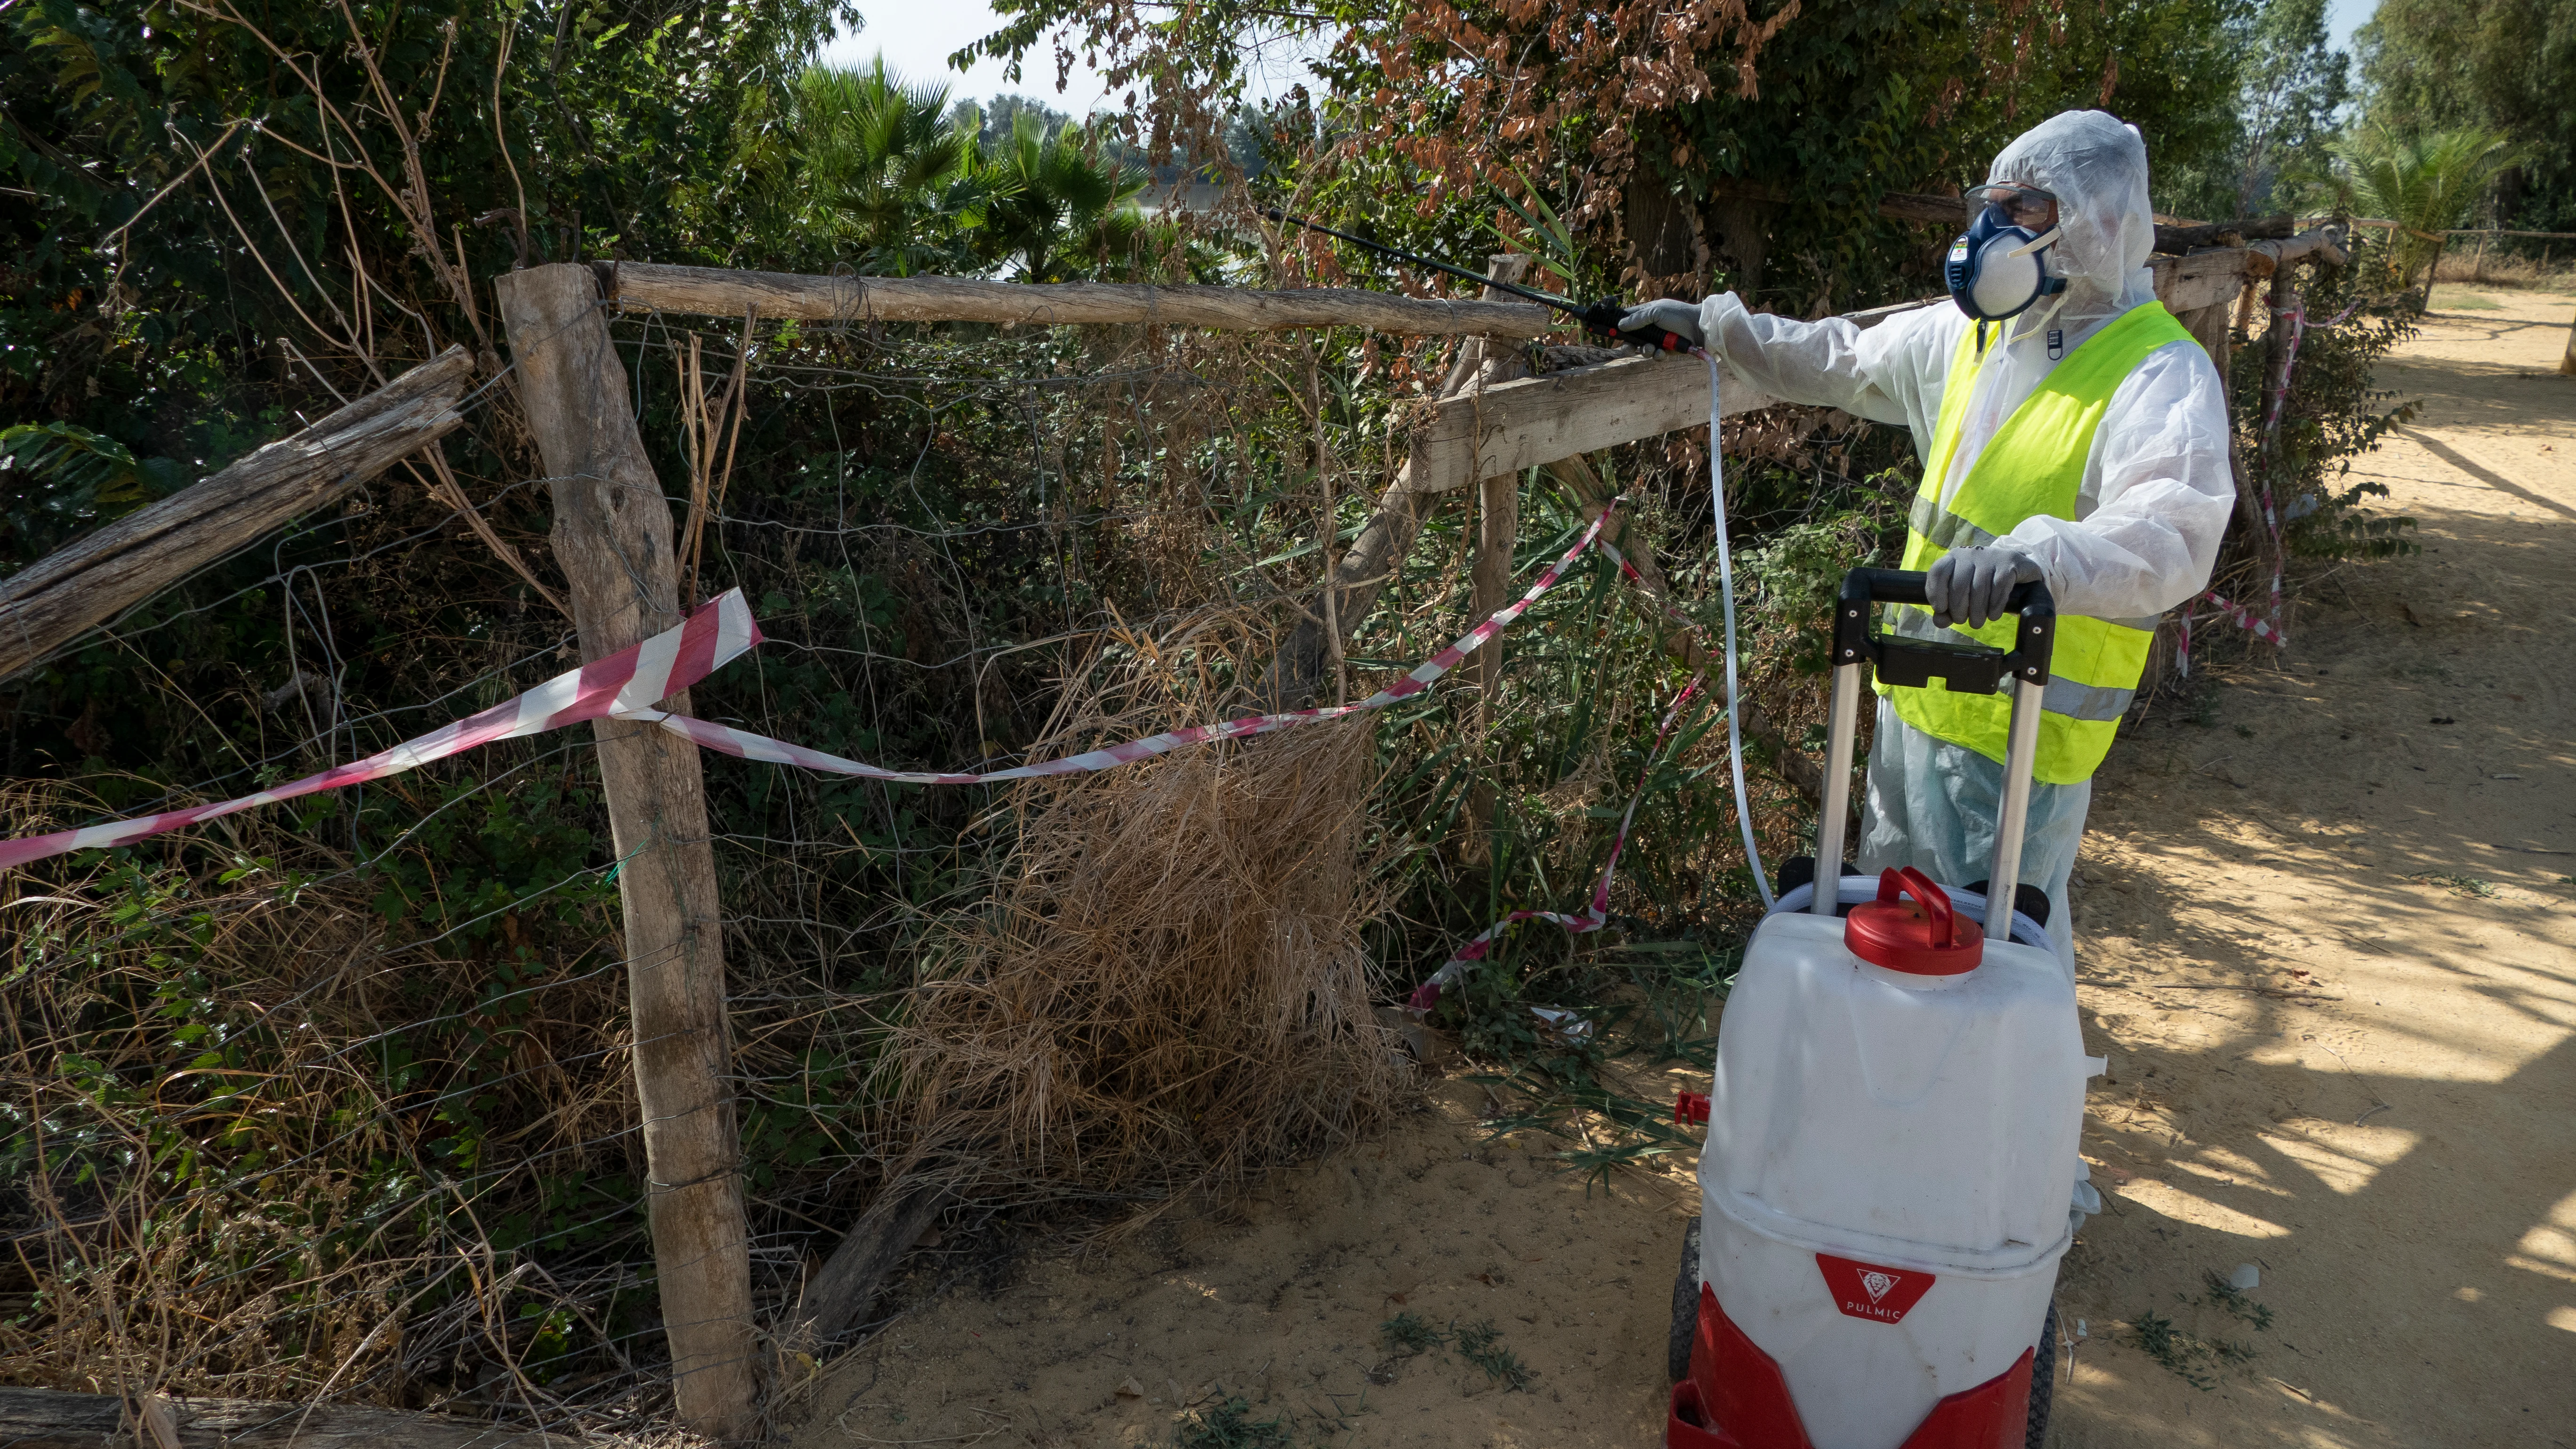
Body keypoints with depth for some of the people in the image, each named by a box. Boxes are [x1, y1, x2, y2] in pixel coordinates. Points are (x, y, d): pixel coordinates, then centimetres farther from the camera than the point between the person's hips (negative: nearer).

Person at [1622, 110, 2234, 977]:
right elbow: (1843, 360, 23)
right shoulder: (1973, 336, 7)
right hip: (1914, 699, 8)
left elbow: (2170, 537, -37)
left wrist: (2037, 555, -55)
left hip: (2020, 731, -8)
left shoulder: (2160, 376, -20)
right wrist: (1716, 328, 18)